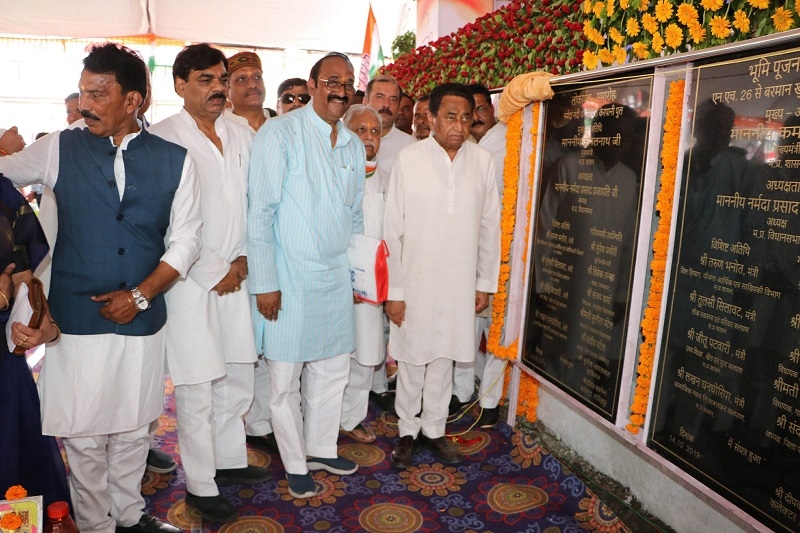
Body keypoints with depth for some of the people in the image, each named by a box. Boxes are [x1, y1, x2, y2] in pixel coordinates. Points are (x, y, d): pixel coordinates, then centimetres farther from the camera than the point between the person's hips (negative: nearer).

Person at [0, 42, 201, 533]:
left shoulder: (174, 160, -1)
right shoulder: (58, 149, 0)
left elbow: (184, 240, 0)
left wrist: (140, 295, -7)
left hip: (143, 321, 1)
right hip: (76, 320, 0)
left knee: (133, 429, 16)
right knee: (84, 436, 9)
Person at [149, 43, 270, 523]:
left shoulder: (242, 135, 9)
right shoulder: (162, 138, -9)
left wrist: (243, 258, 0)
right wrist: (213, 272, -10)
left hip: (234, 277, 6)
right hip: (190, 281, -5)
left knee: (238, 378, 15)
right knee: (197, 389, 2)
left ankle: (229, 459, 35)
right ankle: (201, 486, 20)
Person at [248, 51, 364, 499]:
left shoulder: (354, 145, 10)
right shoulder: (280, 133, -9)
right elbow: (261, 212, -12)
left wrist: (356, 274, 15)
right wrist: (265, 283, -15)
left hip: (336, 277, 6)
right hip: (289, 279, -6)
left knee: (333, 371, 16)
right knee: (286, 378, 7)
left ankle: (321, 449, 36)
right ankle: (296, 463, 27)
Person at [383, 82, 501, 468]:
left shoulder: (482, 161, -2)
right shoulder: (409, 159, -9)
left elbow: (490, 225, 5)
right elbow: (393, 229, -7)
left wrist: (486, 282, 5)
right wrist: (393, 290, -7)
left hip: (459, 282, 2)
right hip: (415, 281, -2)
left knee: (443, 358, 14)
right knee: (412, 358, 11)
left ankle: (434, 428, 33)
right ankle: (408, 429, 31)